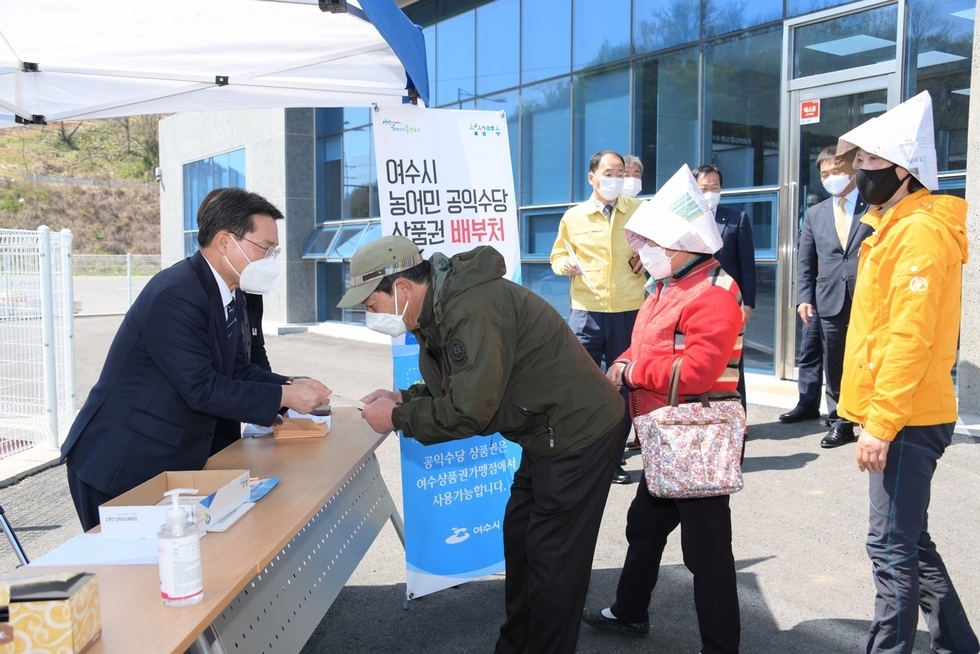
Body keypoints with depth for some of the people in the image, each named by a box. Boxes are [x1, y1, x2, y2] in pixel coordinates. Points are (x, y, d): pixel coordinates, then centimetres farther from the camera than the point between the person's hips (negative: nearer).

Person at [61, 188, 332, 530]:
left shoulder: (221, 295, 7)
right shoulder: (175, 294, -23)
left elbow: (237, 370, 10)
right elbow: (202, 389, -25)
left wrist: (292, 386, -5)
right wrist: (284, 397, -20)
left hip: (171, 462, 9)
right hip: (119, 465, -9)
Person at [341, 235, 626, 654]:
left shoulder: (472, 309, -26)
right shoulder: (439, 309, 6)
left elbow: (470, 411, -27)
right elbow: (455, 388, 16)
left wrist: (398, 418, -14)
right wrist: (403, 398, 0)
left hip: (579, 435, -10)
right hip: (552, 433, 10)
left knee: (553, 557, 1)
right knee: (518, 538, 18)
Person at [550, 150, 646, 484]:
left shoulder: (640, 212, 5)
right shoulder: (573, 217, 5)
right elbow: (557, 256, 14)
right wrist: (565, 264, -9)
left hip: (628, 313, 1)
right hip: (586, 312, 0)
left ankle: (613, 460, 21)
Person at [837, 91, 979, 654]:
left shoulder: (920, 232, -15)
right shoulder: (896, 226, 15)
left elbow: (910, 339, -22)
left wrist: (881, 423, -22)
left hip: (905, 421, -10)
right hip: (901, 416, 10)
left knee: (893, 547, -1)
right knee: (910, 542, 18)